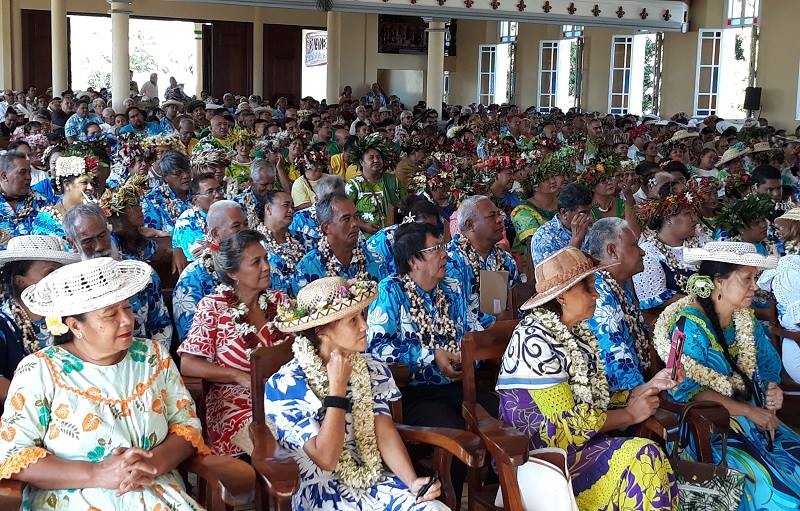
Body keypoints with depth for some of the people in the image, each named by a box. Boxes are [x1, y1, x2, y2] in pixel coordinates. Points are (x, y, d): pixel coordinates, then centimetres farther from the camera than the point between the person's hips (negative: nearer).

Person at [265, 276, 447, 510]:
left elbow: (385, 434, -4)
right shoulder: (286, 385, -15)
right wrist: (338, 386, -18)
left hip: (374, 481, 6)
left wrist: (413, 482, -19)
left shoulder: (371, 370, 4)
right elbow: (326, 459, -19)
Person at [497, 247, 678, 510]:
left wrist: (649, 387, 4)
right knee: (642, 457, -22)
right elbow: (569, 423, -19)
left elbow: (596, 398, 13)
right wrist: (631, 414, -10)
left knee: (651, 458, -16)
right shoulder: (536, 339, -17)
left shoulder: (577, 333, 10)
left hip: (580, 441, 8)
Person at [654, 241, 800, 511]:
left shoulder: (745, 321, 8)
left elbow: (766, 365, 18)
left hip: (753, 417, 7)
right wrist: (748, 411, -20)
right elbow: (687, 390, -19)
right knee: (768, 482, -25)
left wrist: (772, 389, -6)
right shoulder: (690, 325, -14)